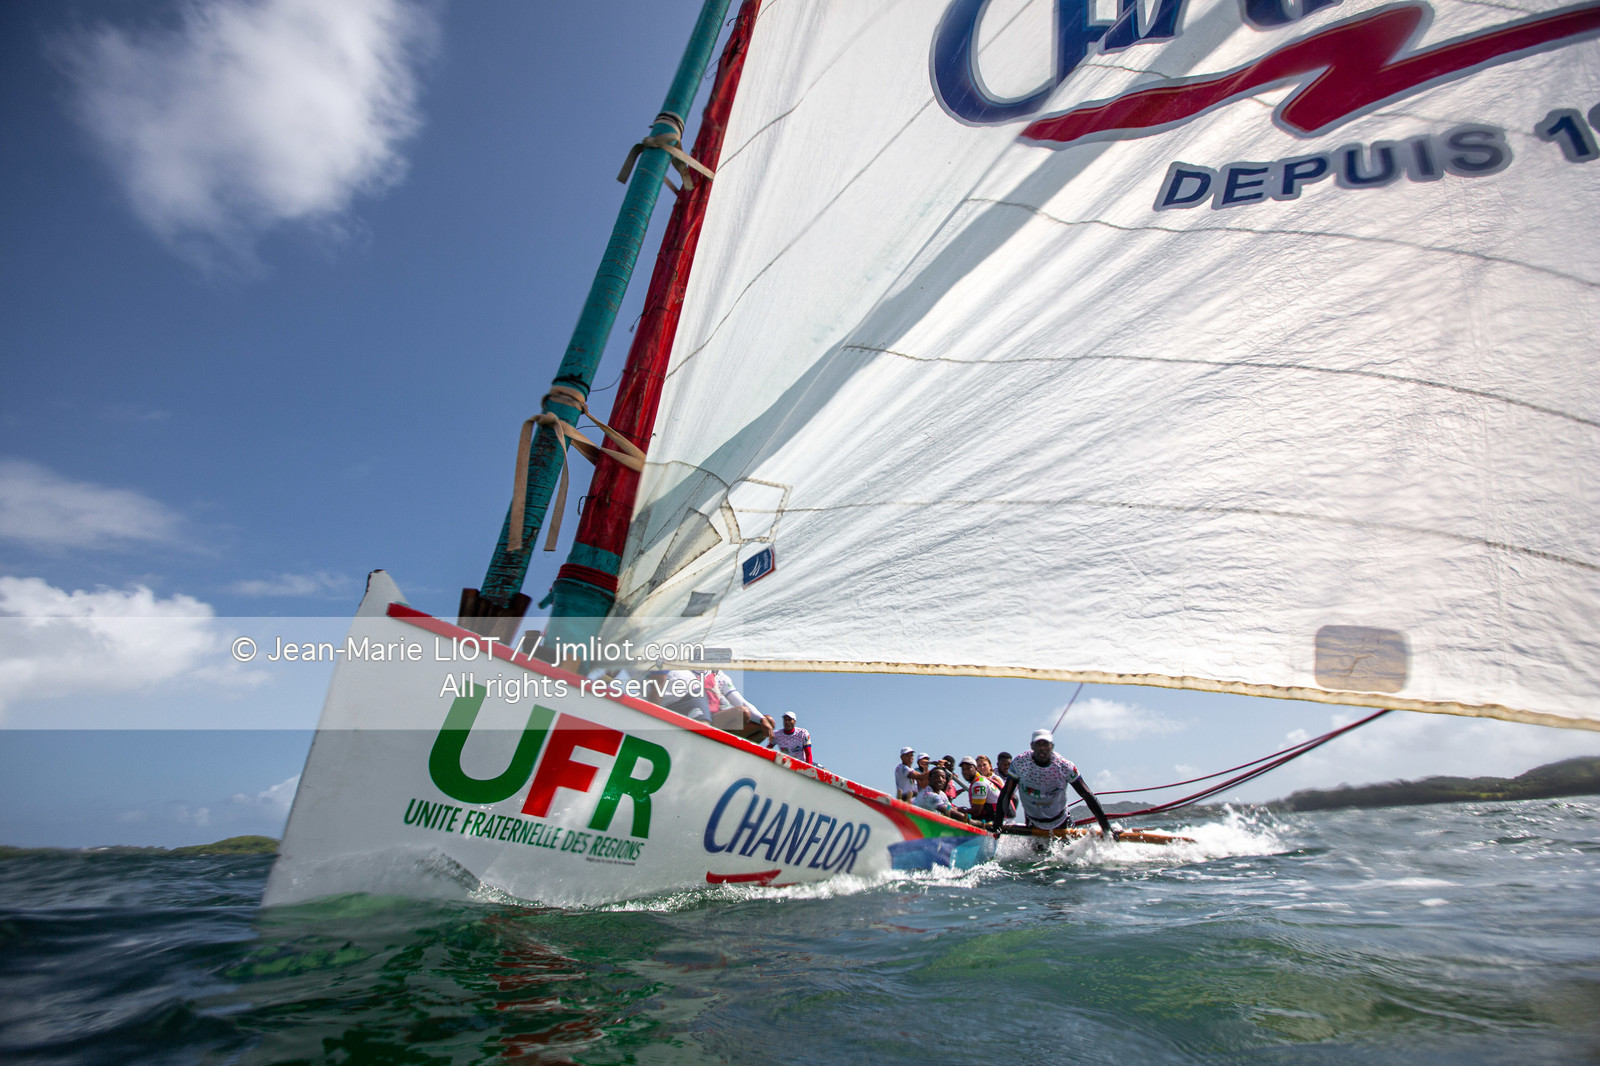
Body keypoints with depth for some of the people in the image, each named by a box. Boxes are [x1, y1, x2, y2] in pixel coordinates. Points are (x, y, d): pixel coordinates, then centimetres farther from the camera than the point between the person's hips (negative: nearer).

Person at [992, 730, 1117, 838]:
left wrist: (1105, 827, -19)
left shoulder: (1065, 766, -20)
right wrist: (997, 824, -20)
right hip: (1034, 825, 0)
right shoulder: (1019, 763, -19)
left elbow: (1088, 796, -16)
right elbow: (1005, 795, -14)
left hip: (1061, 822, 0)